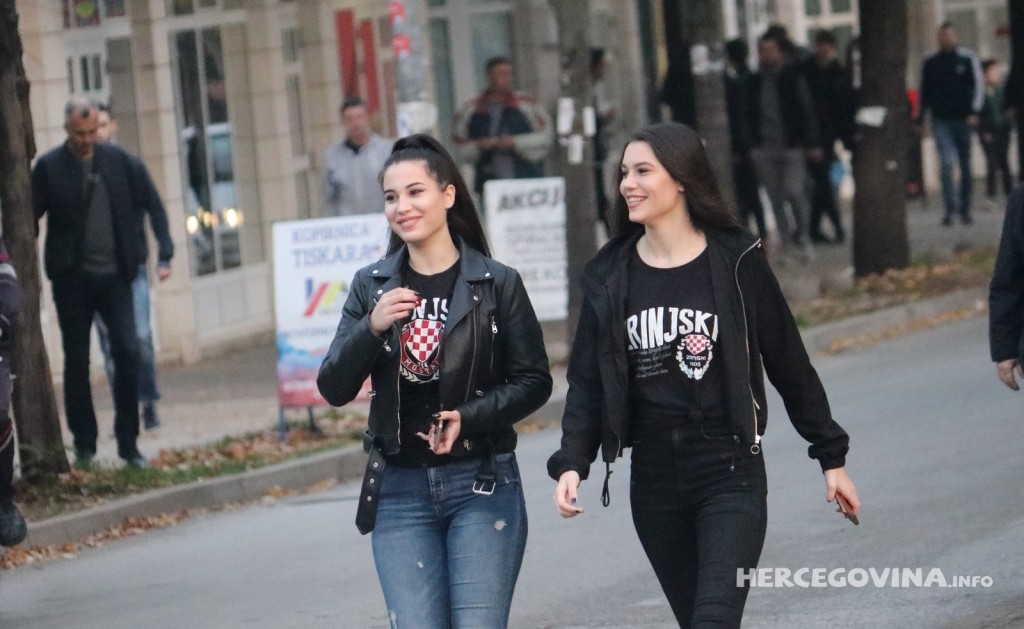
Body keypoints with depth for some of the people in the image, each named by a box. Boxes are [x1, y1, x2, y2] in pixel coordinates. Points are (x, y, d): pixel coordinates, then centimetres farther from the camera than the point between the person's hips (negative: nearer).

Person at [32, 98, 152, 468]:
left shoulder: (118, 160, 3)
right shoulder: (49, 167, -4)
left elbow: (141, 201, 13)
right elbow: (31, 217, -3)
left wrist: (133, 249, 6)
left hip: (114, 274, 1)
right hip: (71, 277, -1)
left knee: (127, 352, -7)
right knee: (76, 361, 5)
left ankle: (128, 442, 1)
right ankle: (84, 444, 14)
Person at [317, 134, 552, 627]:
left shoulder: (497, 283, -2)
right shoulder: (371, 286, 6)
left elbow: (533, 382, 0)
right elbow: (334, 389, 1)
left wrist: (469, 416, -16)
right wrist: (372, 328, -15)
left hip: (482, 484, -2)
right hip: (399, 490, 3)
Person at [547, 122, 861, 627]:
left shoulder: (735, 262, -4)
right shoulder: (611, 276, 4)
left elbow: (789, 363, 3)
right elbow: (587, 383, 5)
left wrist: (831, 456, 6)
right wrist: (571, 463, -10)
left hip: (730, 473, -4)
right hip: (654, 481, 4)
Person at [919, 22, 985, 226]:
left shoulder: (967, 58, 3)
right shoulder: (930, 62, 8)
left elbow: (978, 85, 0)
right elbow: (924, 92, 15)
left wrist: (974, 112, -11)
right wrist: (920, 119, 11)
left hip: (962, 119, 0)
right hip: (941, 120, 0)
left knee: (965, 166, 7)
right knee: (946, 163, -14)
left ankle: (965, 209, 15)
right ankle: (951, 209, -18)